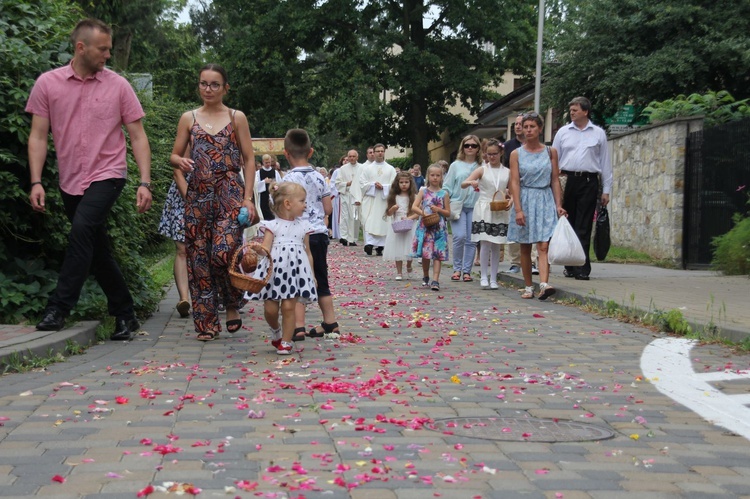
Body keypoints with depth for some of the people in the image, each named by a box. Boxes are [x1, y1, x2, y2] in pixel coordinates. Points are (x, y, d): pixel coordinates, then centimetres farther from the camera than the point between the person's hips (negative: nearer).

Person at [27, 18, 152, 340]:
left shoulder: (118, 85, -2)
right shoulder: (48, 83, 0)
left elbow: (137, 137, 0)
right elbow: (38, 136, 2)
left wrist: (145, 182, -8)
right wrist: (36, 182, -7)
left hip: (107, 175, -3)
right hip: (70, 181, 3)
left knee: (82, 229, -26)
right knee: (98, 252, 9)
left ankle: (59, 308, -21)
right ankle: (125, 315, 21)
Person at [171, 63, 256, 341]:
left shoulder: (236, 118, 7)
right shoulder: (189, 118, 11)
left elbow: (249, 160, 5)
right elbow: (175, 156, 14)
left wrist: (248, 198, -4)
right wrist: (180, 162, -10)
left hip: (229, 195, -3)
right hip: (197, 197, 3)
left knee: (223, 252, -17)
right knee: (198, 257, 0)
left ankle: (232, 306, 9)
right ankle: (206, 322, 8)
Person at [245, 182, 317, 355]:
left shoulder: (303, 226, 10)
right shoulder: (272, 225, 1)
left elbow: (308, 252, 14)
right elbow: (265, 248, -9)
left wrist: (312, 274, 13)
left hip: (295, 272, 1)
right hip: (274, 271, -1)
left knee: (289, 306, -4)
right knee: (270, 308, 2)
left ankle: (286, 341, 9)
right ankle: (275, 330, 33)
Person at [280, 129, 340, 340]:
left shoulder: (288, 179, -12)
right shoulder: (319, 177, 4)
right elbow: (328, 209, 7)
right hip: (319, 233, 5)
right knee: (321, 281, 15)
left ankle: (299, 328, -5)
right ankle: (330, 325, 20)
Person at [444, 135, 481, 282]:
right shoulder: (456, 165, 7)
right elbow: (447, 188, 7)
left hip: (474, 207, 1)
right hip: (457, 205, -1)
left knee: (471, 240, 1)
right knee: (459, 236, -13)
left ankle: (467, 270, 11)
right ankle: (457, 269, 3)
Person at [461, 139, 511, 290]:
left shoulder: (507, 172, 8)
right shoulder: (482, 170, 3)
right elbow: (463, 185, -3)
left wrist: (509, 203, -8)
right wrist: (471, 182, -24)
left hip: (500, 212, 2)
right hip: (484, 211, -2)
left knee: (496, 245, 4)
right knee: (486, 243, -8)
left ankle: (493, 278, 9)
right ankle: (483, 277, -1)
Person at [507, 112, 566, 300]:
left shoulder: (550, 152, 6)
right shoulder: (516, 154, 2)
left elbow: (555, 180, 7)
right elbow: (514, 182, -4)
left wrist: (558, 205, -1)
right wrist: (518, 209, -12)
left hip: (545, 201, 0)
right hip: (525, 200, 1)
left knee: (543, 246, -13)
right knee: (525, 248, 6)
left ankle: (544, 284, -26)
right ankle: (528, 287, 15)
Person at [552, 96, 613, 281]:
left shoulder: (598, 133, 9)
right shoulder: (563, 132, 11)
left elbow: (605, 162, 10)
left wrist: (606, 190, 6)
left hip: (589, 182, -2)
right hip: (566, 180, 2)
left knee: (583, 228, -5)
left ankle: (582, 269, -6)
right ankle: (569, 266, 14)